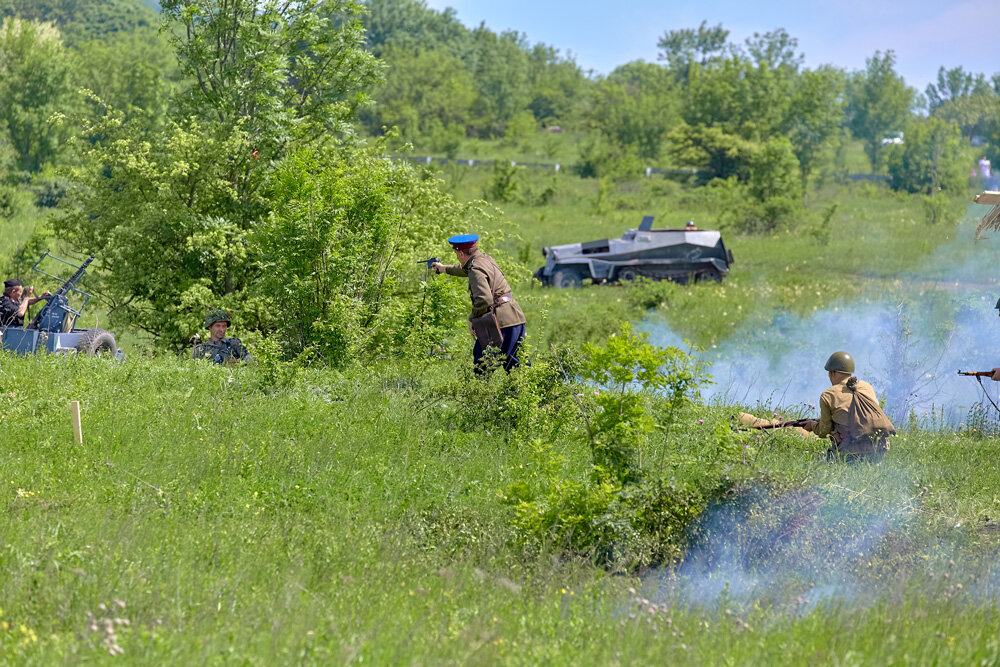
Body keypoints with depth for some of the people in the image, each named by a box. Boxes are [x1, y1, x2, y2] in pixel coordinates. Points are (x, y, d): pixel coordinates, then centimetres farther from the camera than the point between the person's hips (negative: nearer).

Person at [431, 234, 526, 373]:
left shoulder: (476, 270, -13)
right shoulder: (485, 258, 17)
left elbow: (484, 299, -27)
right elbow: (465, 270, 42)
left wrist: (472, 320, -13)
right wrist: (444, 268, 57)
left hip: (503, 323, -10)